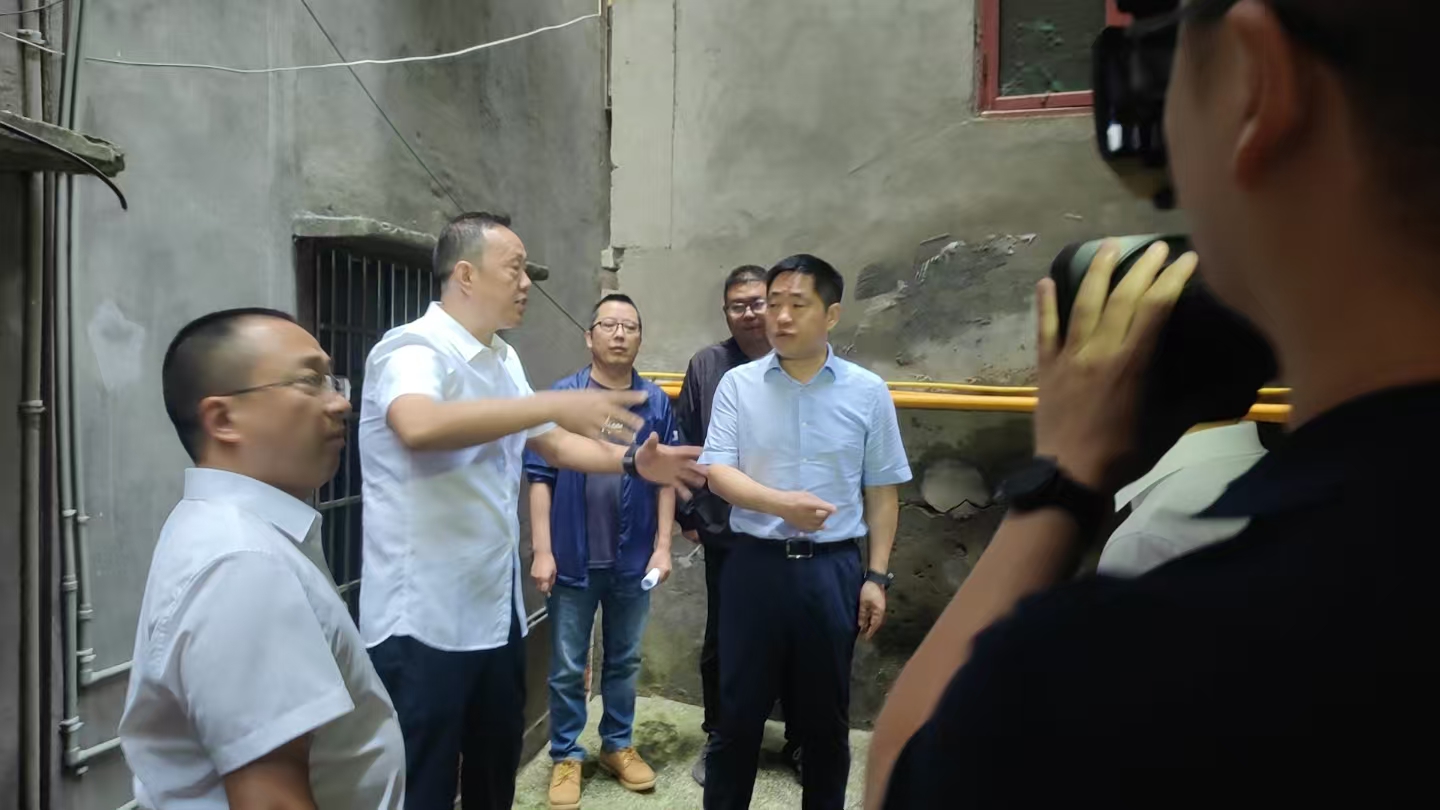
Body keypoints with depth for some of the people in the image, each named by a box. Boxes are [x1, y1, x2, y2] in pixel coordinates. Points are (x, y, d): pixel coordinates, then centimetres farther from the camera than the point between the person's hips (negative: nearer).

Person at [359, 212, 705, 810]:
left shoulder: (503, 360, 10)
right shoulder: (413, 349, -17)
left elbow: (552, 444, 17)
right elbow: (420, 425, -39)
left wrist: (633, 462, 1)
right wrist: (556, 403, -37)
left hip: (495, 609, 9)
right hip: (422, 620, -8)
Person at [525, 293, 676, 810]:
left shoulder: (657, 403, -2)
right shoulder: (561, 397, -7)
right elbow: (540, 477, -7)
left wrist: (662, 547, -2)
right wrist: (542, 552, -10)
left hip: (633, 559, 2)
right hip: (573, 558, -2)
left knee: (624, 661, 17)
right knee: (567, 668, 10)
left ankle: (618, 746, 34)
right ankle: (566, 757, 27)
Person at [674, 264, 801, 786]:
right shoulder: (706, 366, -1)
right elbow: (686, 446, 2)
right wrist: (687, 514, 2)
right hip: (726, 533, 1)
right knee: (721, 642, 14)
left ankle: (798, 741, 32)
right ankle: (717, 737, 34)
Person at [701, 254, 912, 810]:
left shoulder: (867, 392, 0)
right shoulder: (738, 385, -1)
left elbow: (882, 492, 4)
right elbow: (717, 472, -8)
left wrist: (877, 576, 1)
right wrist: (780, 502, -25)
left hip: (832, 569, 1)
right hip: (755, 564, 0)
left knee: (825, 716, 14)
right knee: (739, 710, 11)